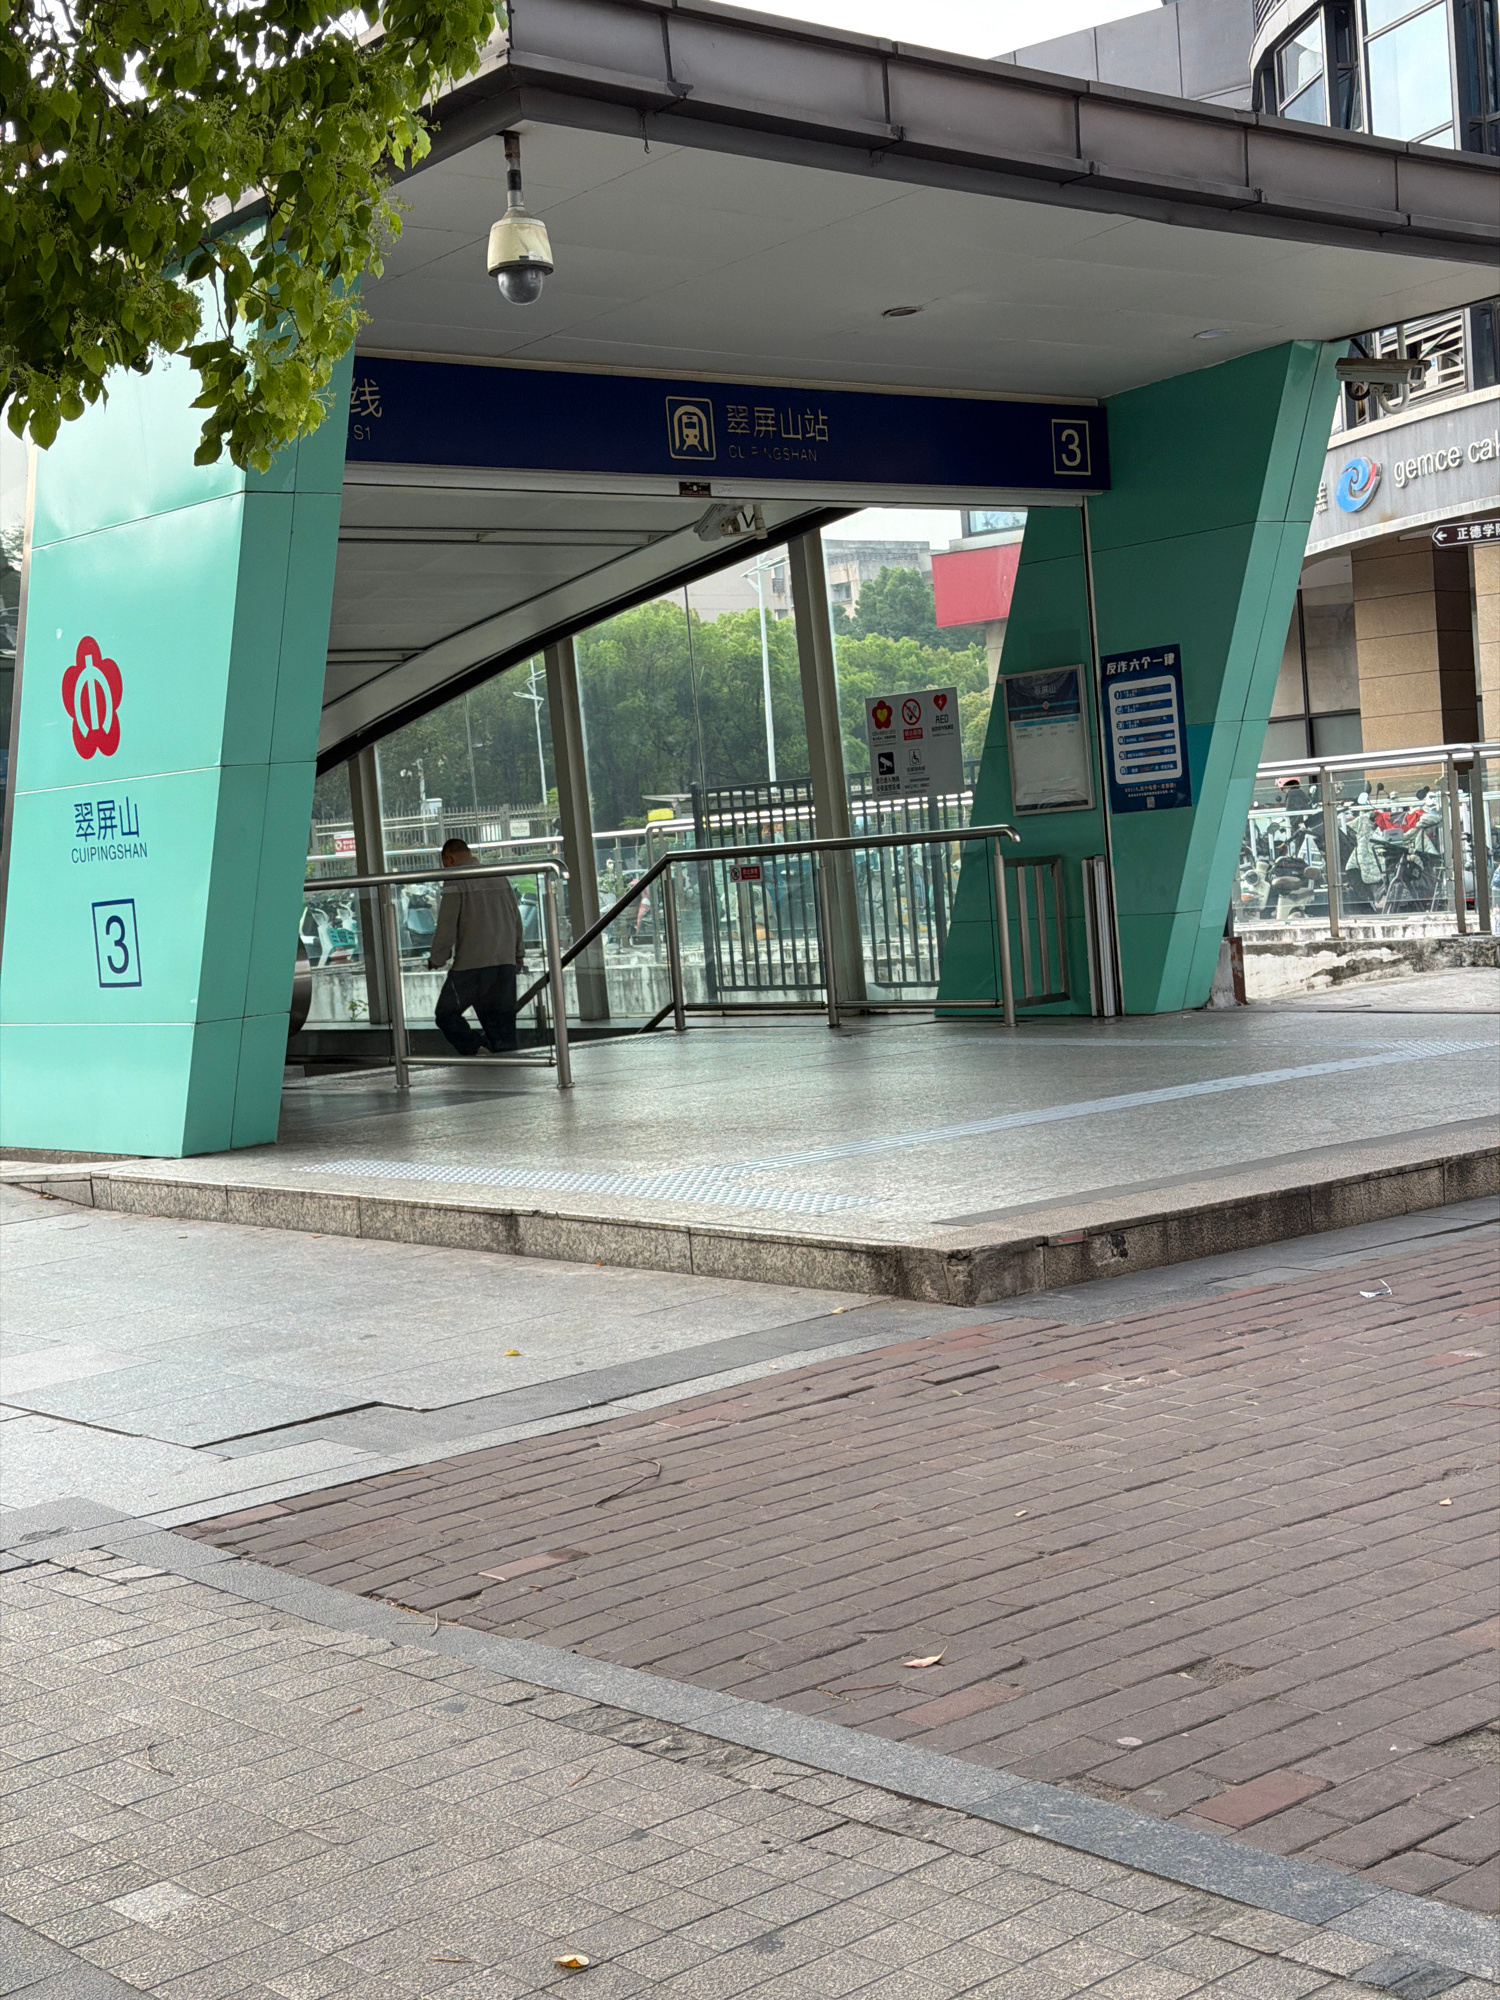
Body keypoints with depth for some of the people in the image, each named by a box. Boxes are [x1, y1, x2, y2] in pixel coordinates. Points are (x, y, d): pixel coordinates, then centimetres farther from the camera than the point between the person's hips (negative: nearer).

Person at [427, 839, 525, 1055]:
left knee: (446, 1013, 2)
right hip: (505, 962, 6)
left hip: (471, 964, -6)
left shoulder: (456, 882, -6)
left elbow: (446, 926, -10)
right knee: (501, 1018, 10)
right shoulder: (499, 877, 14)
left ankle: (475, 1049, -17)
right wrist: (518, 954, 29)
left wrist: (436, 959, 2)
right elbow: (516, 918, 20)